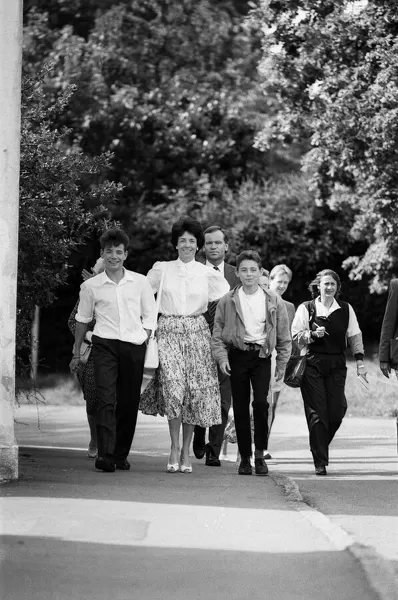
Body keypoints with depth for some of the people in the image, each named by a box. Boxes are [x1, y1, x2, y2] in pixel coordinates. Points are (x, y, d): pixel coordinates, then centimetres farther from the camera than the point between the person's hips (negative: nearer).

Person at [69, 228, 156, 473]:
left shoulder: (140, 282, 7)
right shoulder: (91, 286, 6)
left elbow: (150, 316, 13)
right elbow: (83, 319, 17)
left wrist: (145, 341, 2)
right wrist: (77, 353, 20)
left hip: (134, 347, 1)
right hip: (105, 345, -1)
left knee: (128, 403, 4)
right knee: (106, 400, -14)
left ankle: (121, 454, 15)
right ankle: (105, 455, -22)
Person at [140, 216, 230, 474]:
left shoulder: (208, 273, 7)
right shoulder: (161, 270, 7)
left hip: (197, 333, 1)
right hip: (168, 332, -1)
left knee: (196, 390, -3)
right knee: (173, 385, -18)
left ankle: (186, 451, 8)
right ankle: (174, 448, -10)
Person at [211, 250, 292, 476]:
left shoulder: (273, 300, 2)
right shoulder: (228, 301, 3)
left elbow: (284, 336, 8)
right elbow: (218, 334, 7)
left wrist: (282, 363, 5)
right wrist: (222, 357, -6)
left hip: (262, 355, -1)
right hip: (238, 355, 1)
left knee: (261, 402, -16)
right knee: (240, 407, 2)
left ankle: (260, 454, -4)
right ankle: (245, 457, 11)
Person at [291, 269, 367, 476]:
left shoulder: (346, 309, 9)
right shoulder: (306, 309, 2)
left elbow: (355, 337, 11)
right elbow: (295, 338, 2)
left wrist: (360, 361, 4)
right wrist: (313, 334, -15)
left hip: (336, 366, 2)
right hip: (312, 365, -2)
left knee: (336, 412, -3)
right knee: (317, 414, -6)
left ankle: (321, 447, 25)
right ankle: (320, 462, -2)